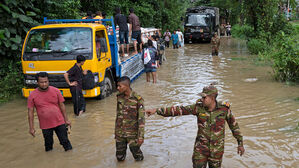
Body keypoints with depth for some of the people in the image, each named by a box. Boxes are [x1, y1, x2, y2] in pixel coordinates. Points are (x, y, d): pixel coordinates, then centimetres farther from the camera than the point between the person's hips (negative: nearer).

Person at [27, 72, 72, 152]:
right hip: (45, 126, 0)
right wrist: (31, 128, -4)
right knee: (48, 144, 14)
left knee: (65, 141, 7)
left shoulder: (56, 91, -3)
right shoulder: (32, 95, -5)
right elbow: (30, 112, -2)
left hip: (59, 123, 0)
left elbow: (62, 105, 3)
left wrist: (66, 120, 4)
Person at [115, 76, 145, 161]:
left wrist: (141, 136, -15)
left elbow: (141, 119, -13)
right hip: (120, 133, 4)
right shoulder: (119, 97, 1)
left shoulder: (137, 99, -15)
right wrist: (116, 131, 14)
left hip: (132, 133, -4)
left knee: (138, 157, 7)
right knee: (120, 158, 10)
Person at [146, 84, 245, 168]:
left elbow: (234, 125, 2)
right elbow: (178, 110, -13)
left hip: (217, 148, 0)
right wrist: (157, 110, -18)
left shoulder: (224, 109, -12)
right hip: (201, 146, 0)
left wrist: (240, 143, 6)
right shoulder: (199, 107, -11)